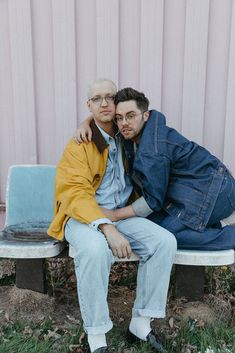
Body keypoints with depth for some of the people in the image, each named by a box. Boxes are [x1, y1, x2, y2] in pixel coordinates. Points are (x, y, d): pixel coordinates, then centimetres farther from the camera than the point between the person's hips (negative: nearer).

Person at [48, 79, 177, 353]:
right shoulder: (80, 143, -8)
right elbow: (76, 192, -18)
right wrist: (105, 227, -32)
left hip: (123, 215, 5)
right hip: (83, 216, -4)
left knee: (165, 241, -18)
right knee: (95, 249, -37)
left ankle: (141, 323, -4)